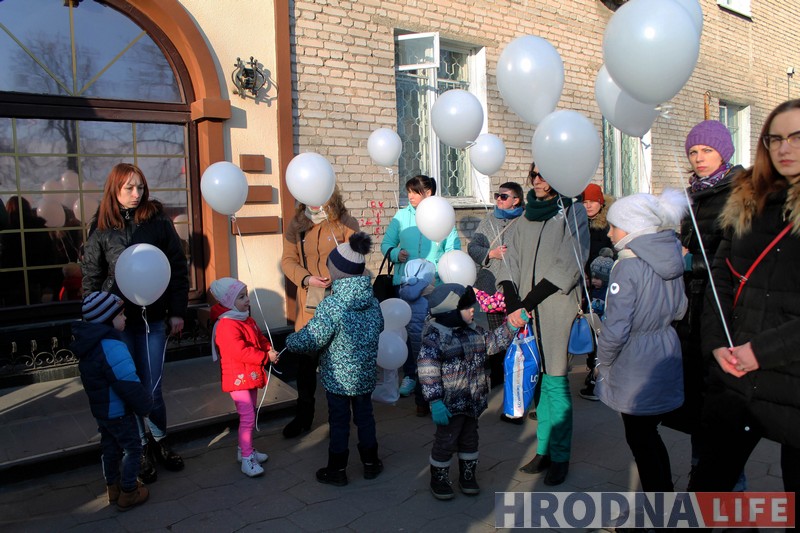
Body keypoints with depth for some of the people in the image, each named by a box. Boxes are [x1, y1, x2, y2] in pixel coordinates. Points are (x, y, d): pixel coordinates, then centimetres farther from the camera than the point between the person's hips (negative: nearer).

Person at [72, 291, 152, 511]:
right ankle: (128, 493, 17)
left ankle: (113, 487, 37)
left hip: (100, 408, 9)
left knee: (110, 447, 22)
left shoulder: (89, 342, 2)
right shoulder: (112, 347, -30)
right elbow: (129, 384, -29)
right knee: (132, 448, 7)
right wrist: (146, 405, -14)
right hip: (118, 412, -9)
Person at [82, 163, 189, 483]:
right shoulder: (102, 229, 3)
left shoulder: (159, 222, 1)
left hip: (153, 318, -1)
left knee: (152, 388, 2)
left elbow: (178, 268, 2)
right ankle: (144, 448, 22)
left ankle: (160, 441, 25)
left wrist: (177, 312, -2)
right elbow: (91, 278, 7)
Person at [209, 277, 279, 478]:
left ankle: (245, 449, 33)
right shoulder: (226, 326, -22)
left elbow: (260, 339, 15)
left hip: (251, 375, 10)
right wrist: (265, 357, -24)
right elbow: (240, 351, -28)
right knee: (248, 417, -9)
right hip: (238, 377, -10)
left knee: (250, 415, 18)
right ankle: (247, 459, 1)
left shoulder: (247, 320, 10)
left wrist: (269, 350, -5)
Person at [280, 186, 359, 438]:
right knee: (306, 360, 8)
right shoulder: (296, 225, 4)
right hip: (308, 303, 3)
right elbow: (288, 259, 2)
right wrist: (306, 279, -15)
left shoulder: (346, 223, -5)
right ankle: (303, 416, 26)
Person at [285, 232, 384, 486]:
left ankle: (337, 470, 25)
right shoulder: (373, 301, -4)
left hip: (338, 377, -5)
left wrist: (290, 341, -1)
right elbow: (379, 328, 12)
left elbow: (310, 340, -21)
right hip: (366, 374, 5)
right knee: (364, 416, 20)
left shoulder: (331, 305, -24)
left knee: (339, 422, 10)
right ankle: (371, 463, 33)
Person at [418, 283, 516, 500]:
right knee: (445, 441, 6)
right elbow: (428, 371, -23)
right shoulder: (435, 336, -20)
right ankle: (438, 480, 26)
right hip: (450, 403, -7)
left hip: (473, 401, 7)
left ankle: (468, 476, 38)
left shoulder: (473, 331, 4)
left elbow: (492, 342, 16)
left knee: (470, 439, 20)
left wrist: (510, 326, 3)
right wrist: (435, 402, -27)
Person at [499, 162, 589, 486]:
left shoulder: (573, 212, -1)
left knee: (555, 381, -1)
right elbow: (512, 264, 9)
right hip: (526, 311, 5)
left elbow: (567, 267, -10)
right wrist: (512, 305, -7)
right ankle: (543, 450, 21)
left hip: (557, 309, -4)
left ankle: (560, 457, 12)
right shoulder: (526, 218, 15)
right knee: (539, 380, 9)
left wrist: (526, 305, -12)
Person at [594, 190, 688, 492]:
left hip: (635, 368, -8)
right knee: (649, 434, 21)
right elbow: (679, 310, 14)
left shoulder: (628, 267, -21)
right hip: (667, 357, 8)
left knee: (639, 439, 8)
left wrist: (602, 363, -7)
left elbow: (615, 330, -22)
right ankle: (666, 493, 34)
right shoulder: (670, 259, 2)